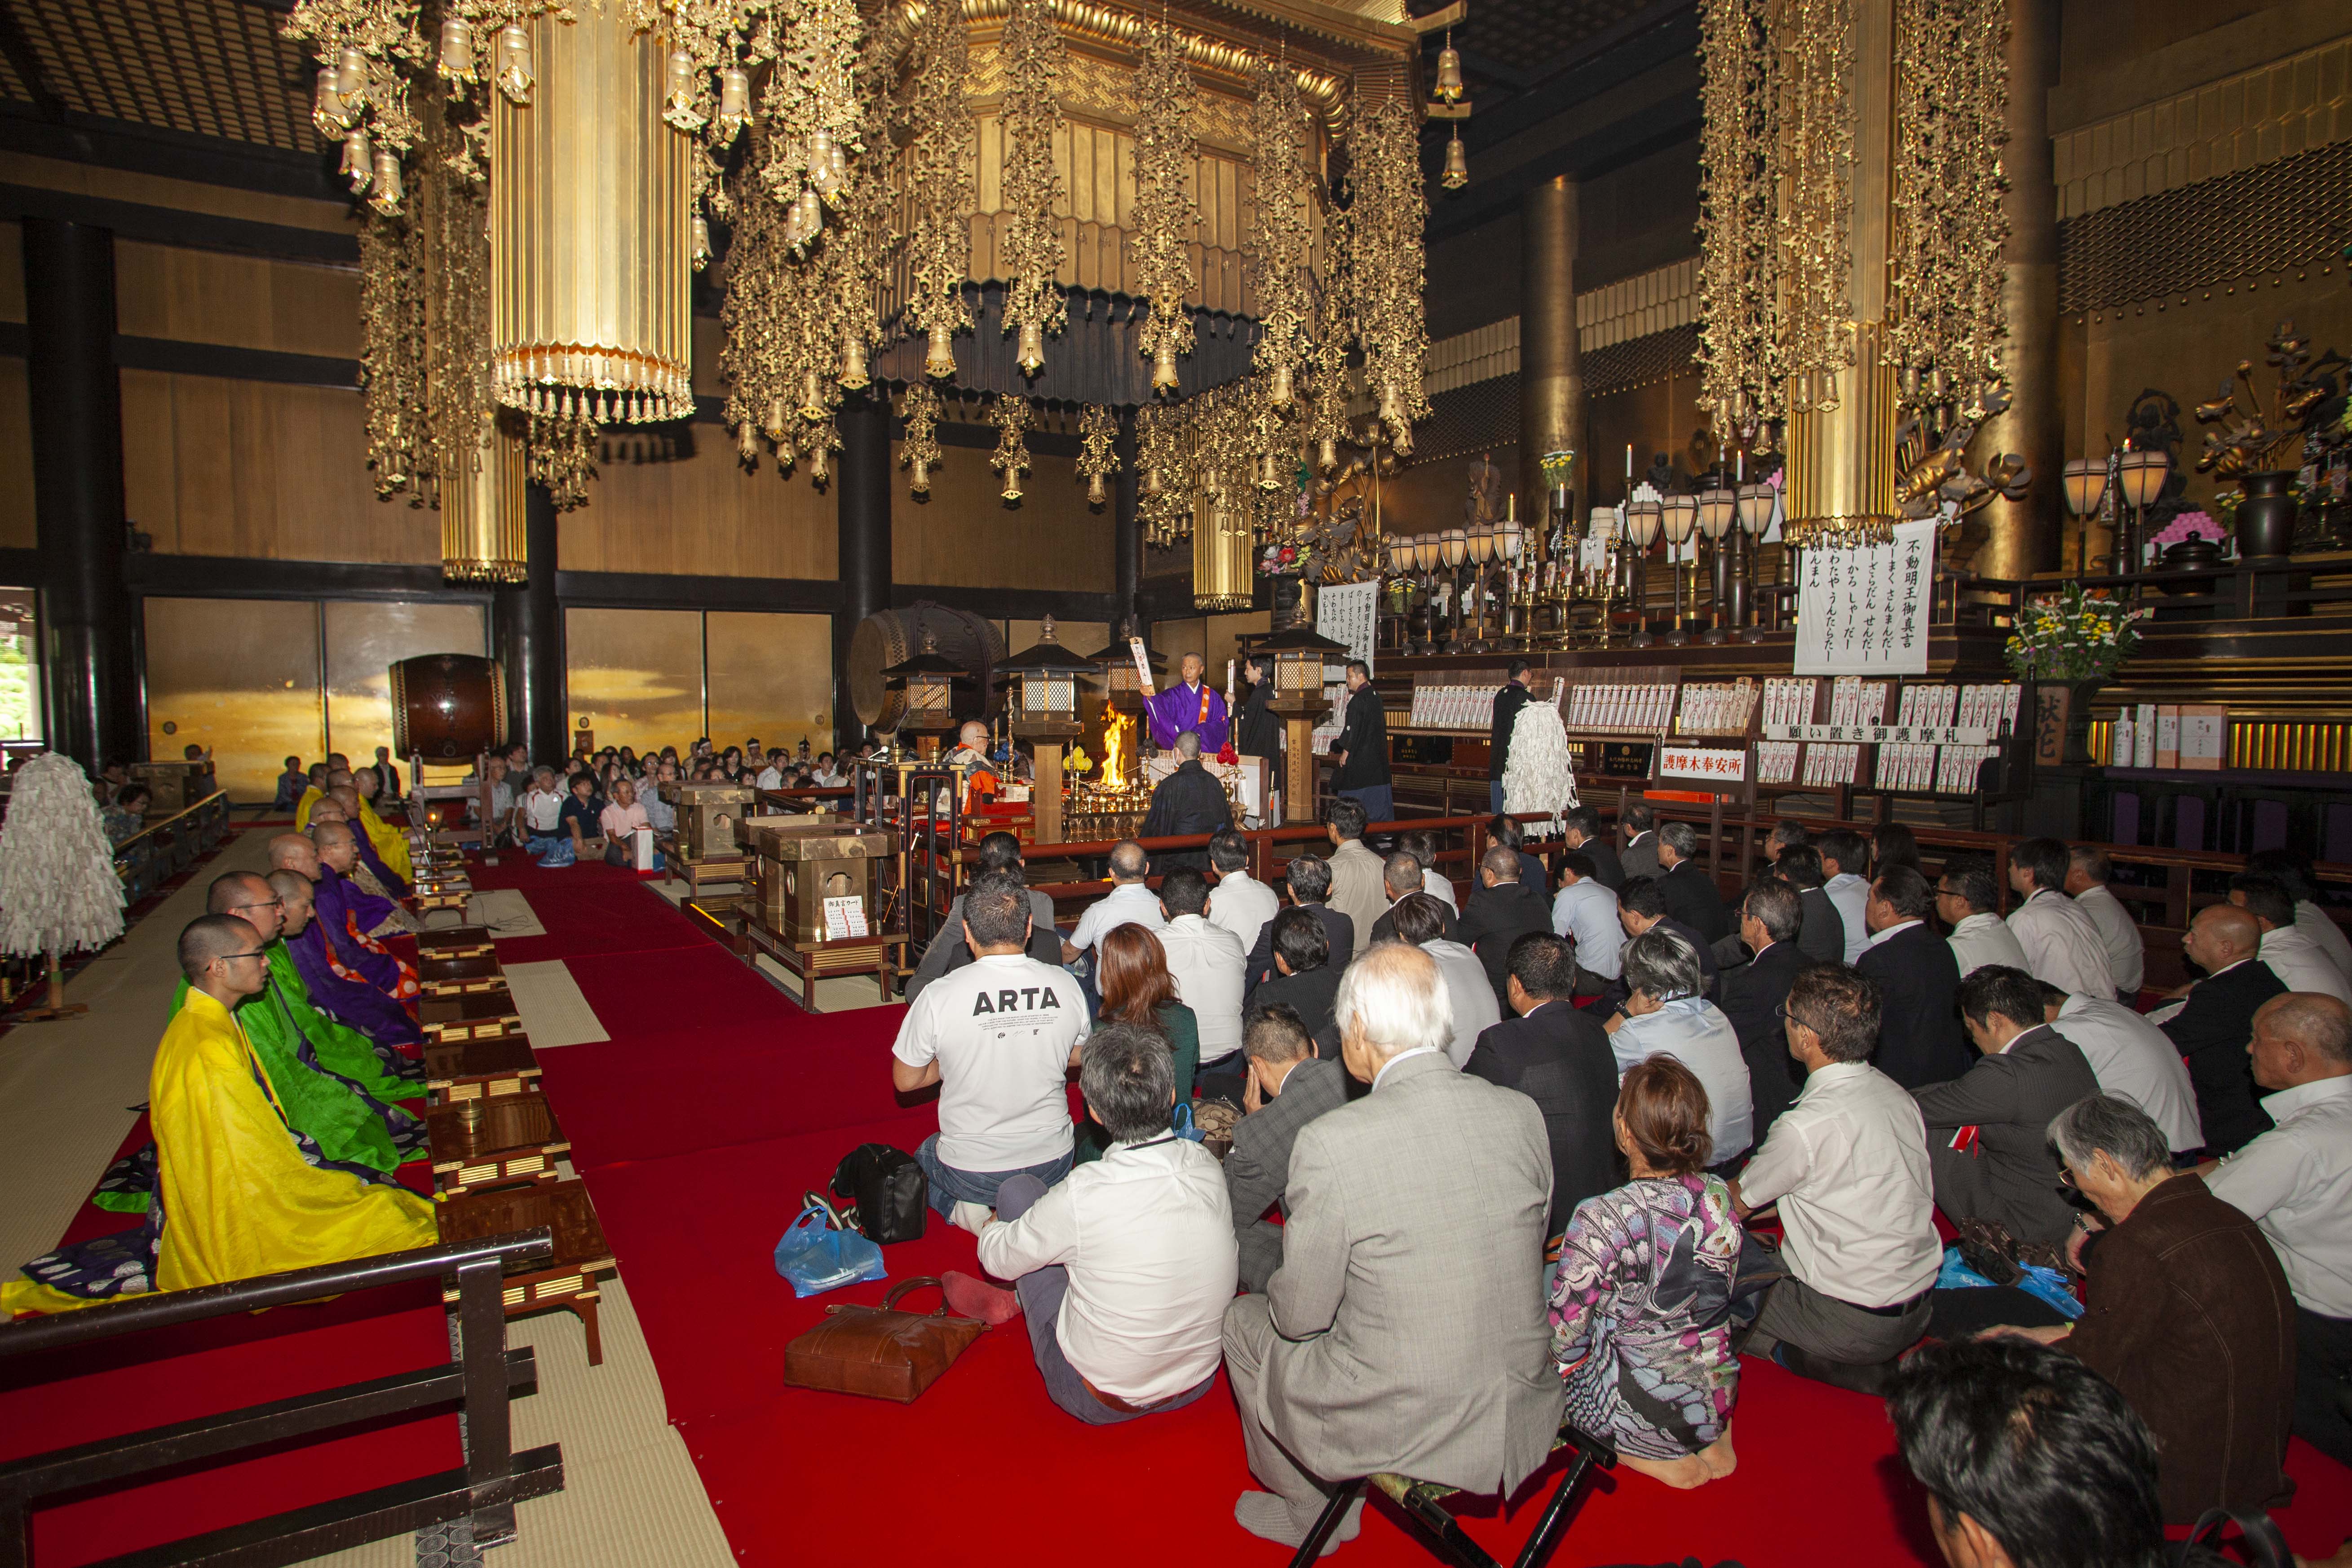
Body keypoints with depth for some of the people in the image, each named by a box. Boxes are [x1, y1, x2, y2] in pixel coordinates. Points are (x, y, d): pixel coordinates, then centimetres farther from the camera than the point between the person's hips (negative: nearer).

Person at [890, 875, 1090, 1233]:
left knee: (924, 1157, 32)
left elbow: (906, 1081, -4)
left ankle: (963, 1208, 5)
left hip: (970, 1173, -1)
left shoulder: (939, 996, -18)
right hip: (1052, 1164, 1)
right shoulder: (1066, 985, -10)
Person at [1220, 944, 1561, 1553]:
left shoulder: (1329, 1143, -24)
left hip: (1396, 1431, -5)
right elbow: (1522, 1258, 7)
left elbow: (1300, 1317, -14)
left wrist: (1282, 1293, 10)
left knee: (1244, 1320, 21)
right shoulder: (1522, 1114, -8)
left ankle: (1311, 1514, 35)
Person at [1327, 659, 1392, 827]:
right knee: (1377, 794, 11)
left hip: (1359, 757, -8)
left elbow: (1353, 729, -17)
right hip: (1378, 756, 8)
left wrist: (1345, 753, -10)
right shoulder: (1376, 697, 8)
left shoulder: (1358, 700, -16)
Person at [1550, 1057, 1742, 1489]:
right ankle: (1713, 1440, 16)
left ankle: (1654, 1458, 7)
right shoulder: (1719, 1196, -11)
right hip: (1717, 1401, 6)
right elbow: (1713, 1299, 6)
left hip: (1639, 1412, -5)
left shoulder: (1600, 1221, -28)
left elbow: (1564, 1339, -18)